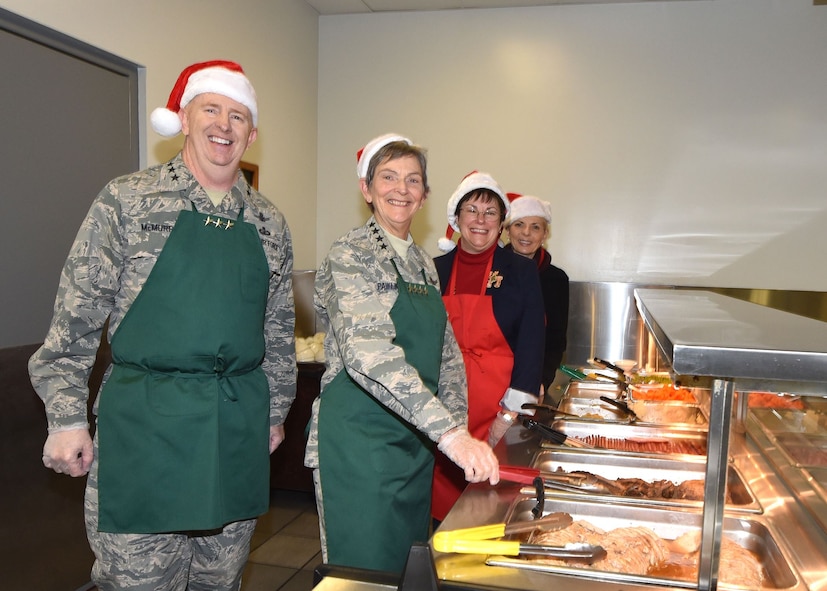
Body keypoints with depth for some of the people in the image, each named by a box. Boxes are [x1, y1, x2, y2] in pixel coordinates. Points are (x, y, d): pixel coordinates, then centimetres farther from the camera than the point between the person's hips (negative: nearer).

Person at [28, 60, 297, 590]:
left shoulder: (269, 223, 10)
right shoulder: (127, 202, -1)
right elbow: (76, 321, -1)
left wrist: (275, 411, 16)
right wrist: (68, 419, -4)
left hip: (238, 432, 4)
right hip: (144, 424, -3)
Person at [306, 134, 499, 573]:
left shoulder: (422, 262, 10)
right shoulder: (351, 254, -14)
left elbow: (446, 352, 15)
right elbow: (367, 352, -30)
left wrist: (460, 426, 2)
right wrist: (450, 434, -36)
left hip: (415, 439, 8)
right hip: (359, 438, -8)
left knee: (412, 568, 20)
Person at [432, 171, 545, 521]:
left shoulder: (521, 272, 0)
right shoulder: (436, 270, 5)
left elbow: (531, 347, -3)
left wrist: (510, 414, -8)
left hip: (498, 414, -2)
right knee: (443, 502, 7)